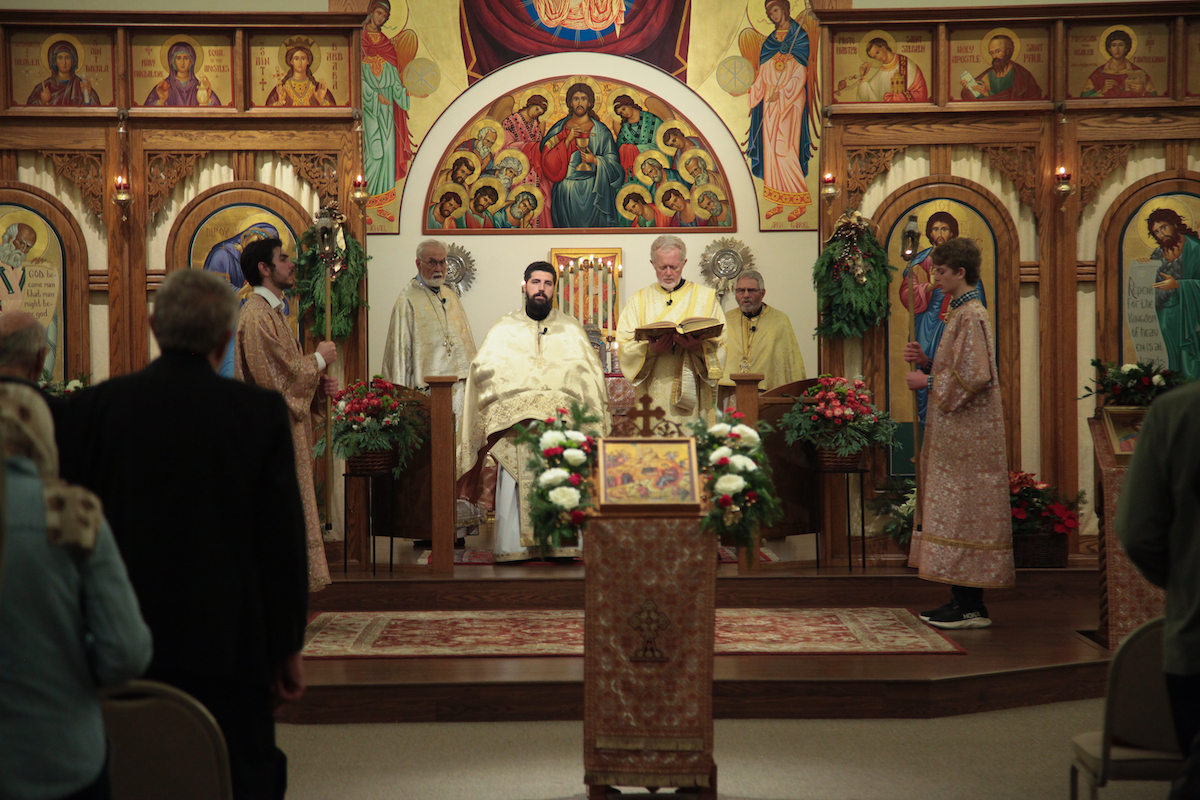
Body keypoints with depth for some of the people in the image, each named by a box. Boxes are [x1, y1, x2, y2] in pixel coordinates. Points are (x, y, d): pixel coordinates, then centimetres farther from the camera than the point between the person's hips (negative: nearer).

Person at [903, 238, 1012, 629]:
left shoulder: (972, 316, -14)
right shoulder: (961, 313, 17)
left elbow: (975, 376, -22)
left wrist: (927, 380, -13)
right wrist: (925, 361, 7)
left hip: (969, 432, -10)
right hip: (957, 431, 10)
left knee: (963, 510, -8)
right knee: (958, 510, 10)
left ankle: (970, 608, -5)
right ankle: (964, 601, 13)